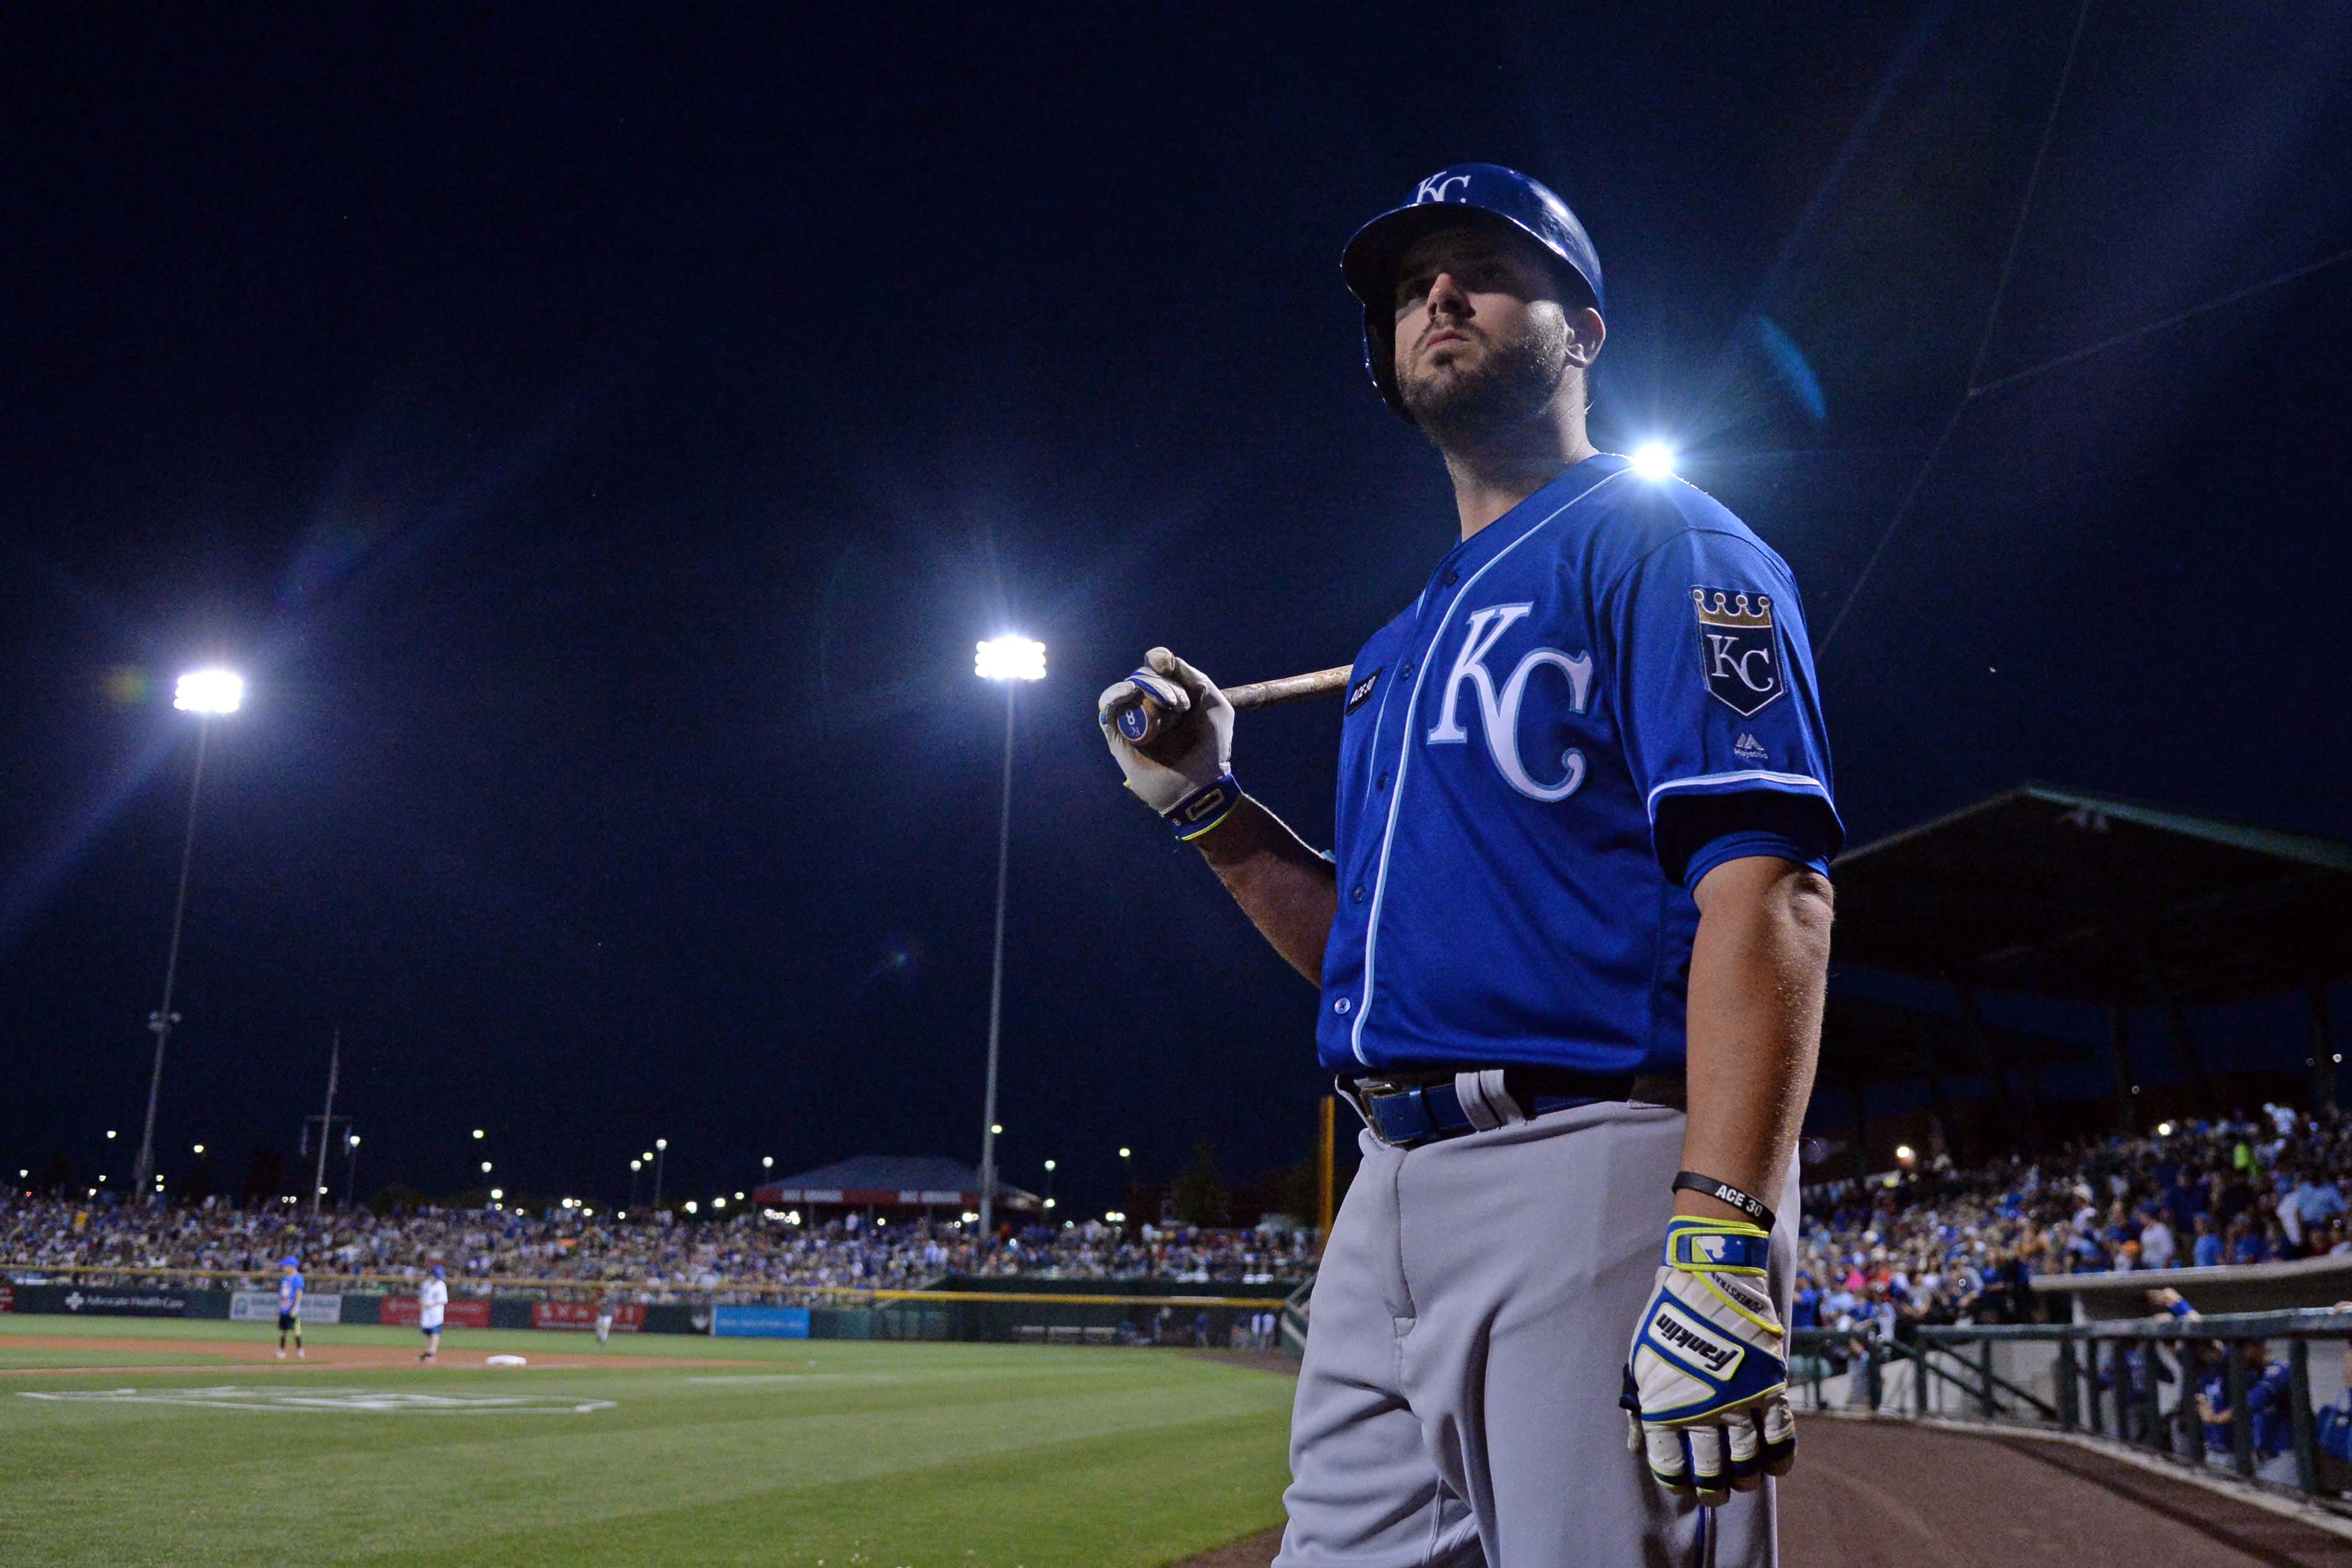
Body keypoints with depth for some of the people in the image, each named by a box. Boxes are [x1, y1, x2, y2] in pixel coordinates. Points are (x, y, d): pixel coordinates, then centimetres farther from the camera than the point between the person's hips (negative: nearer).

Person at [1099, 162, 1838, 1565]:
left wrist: (1723, 1246, -24)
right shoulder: (1406, 642, 24)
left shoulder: (1661, 543, 0)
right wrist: (1209, 806, 13)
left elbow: (1767, 887, -14)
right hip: (1392, 1189, 8)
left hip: (1593, 1171, -8)